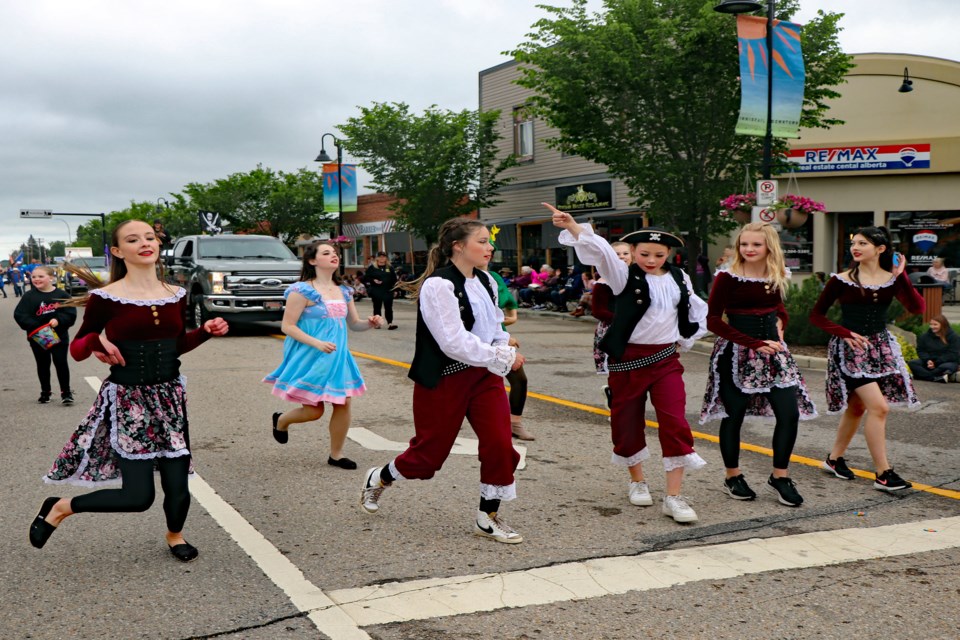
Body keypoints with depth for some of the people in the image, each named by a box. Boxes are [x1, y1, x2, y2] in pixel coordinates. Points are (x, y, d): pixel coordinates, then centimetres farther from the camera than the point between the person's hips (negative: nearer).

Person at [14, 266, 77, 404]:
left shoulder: (61, 295, -5)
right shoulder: (29, 296, -4)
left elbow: (71, 313, -6)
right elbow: (19, 315, -11)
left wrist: (59, 320, -24)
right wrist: (35, 326, -23)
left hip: (59, 336, -1)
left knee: (61, 362, -1)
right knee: (43, 364, 13)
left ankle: (66, 392, 9)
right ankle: (45, 392, 27)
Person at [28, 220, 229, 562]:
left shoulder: (176, 295, 4)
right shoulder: (105, 298, -10)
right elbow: (76, 349, 0)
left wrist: (206, 331, 2)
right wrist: (97, 341, -21)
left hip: (169, 397, 5)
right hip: (127, 399, -4)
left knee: (177, 485, 5)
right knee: (138, 495, -8)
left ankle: (175, 535, 39)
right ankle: (60, 508, 18)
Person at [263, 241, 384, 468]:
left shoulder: (343, 292, 9)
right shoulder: (303, 290, -12)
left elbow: (354, 324, 17)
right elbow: (287, 326, -13)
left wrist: (371, 323, -5)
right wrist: (317, 343, -23)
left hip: (337, 357, 6)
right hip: (310, 358, -6)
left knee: (343, 404, -1)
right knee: (314, 411, -2)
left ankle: (336, 454, 16)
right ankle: (281, 420, 32)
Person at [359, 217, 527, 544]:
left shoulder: (486, 282, 6)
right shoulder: (438, 286, -20)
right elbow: (454, 343, -26)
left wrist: (505, 353, -2)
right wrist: (503, 357, -22)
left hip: (484, 373, 7)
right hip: (443, 379, -7)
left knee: (500, 444, -4)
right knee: (430, 451, 6)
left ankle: (488, 518, 14)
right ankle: (377, 479, 37)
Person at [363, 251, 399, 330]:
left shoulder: (390, 268, 9)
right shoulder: (372, 267, 1)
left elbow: (394, 279, 13)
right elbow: (366, 278, 0)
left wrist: (394, 288, 4)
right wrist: (373, 280, -15)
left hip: (388, 291, 2)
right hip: (376, 291, -2)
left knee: (388, 307, -4)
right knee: (377, 307, 7)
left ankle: (390, 323, -7)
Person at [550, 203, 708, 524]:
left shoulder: (679, 279, 6)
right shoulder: (625, 276, -6)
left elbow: (697, 310, 22)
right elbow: (600, 250, -23)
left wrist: (686, 339, 12)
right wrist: (572, 226, -37)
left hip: (666, 358, 2)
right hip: (628, 358, -2)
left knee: (675, 422, -8)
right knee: (628, 421, 8)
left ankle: (674, 497, -3)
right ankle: (637, 481, 32)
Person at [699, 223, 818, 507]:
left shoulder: (777, 277, 7)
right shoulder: (727, 277, -10)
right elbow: (712, 320, -13)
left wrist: (780, 323, 3)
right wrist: (754, 343, -18)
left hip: (772, 350, 5)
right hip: (735, 353, -5)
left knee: (790, 413, -2)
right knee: (734, 415, 3)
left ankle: (779, 476, 14)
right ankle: (733, 476, 22)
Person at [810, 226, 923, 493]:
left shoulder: (892, 279, 1)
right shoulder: (842, 280, -7)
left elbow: (917, 308, -13)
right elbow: (816, 315, -2)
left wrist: (901, 276, -19)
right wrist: (846, 333, -13)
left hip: (880, 347, 5)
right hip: (851, 348, -5)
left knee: (857, 407, 12)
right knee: (878, 406, -13)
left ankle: (834, 458, 29)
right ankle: (883, 474, -7)